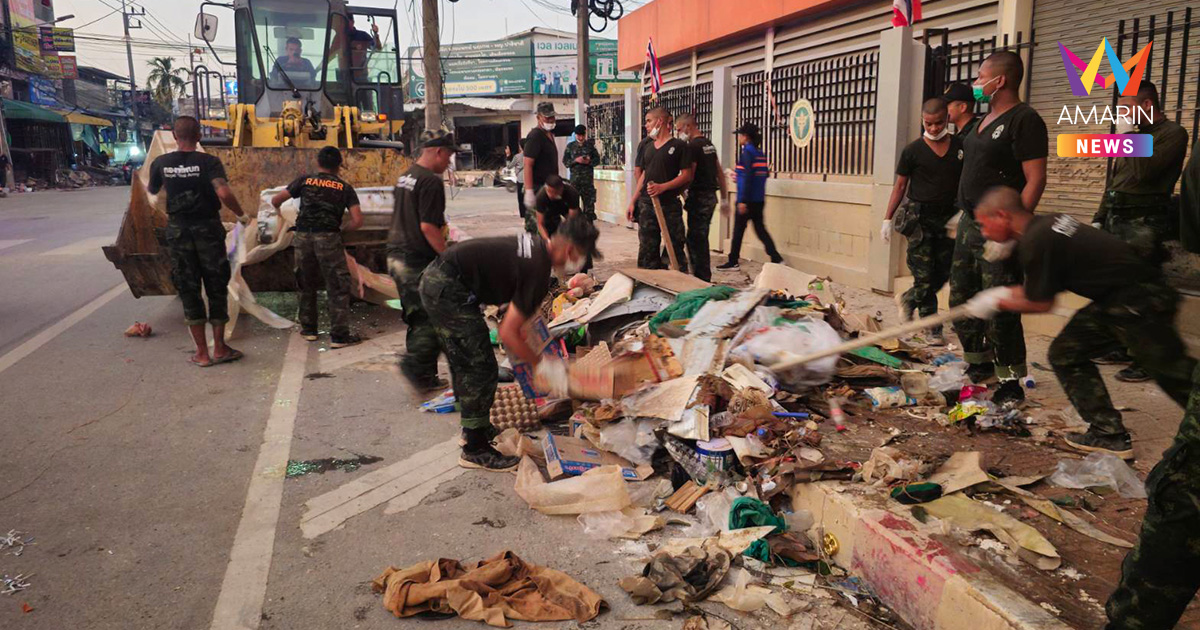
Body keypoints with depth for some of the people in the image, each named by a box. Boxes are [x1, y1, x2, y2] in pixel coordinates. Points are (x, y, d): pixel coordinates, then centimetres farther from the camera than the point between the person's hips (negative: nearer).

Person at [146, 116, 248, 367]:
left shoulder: (160, 163, 0)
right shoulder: (209, 162, -10)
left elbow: (152, 191, 19)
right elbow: (224, 193, -24)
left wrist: (146, 186, 42)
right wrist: (241, 215, -8)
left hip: (178, 230, 2)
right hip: (208, 228, -2)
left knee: (188, 290, 9)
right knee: (216, 287, 9)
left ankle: (202, 353, 9)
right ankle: (219, 348, 12)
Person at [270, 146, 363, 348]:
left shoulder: (305, 180, 12)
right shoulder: (345, 187, 9)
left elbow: (275, 200, 13)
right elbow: (357, 220, 0)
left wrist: (278, 210, 35)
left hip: (303, 237, 3)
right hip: (328, 238, -3)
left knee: (306, 285, 18)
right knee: (338, 287, 2)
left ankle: (308, 329, 28)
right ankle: (339, 335, 0)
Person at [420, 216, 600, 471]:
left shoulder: (535, 244, 9)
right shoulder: (538, 270, -18)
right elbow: (507, 332, -17)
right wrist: (543, 365, -7)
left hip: (434, 279, 10)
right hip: (449, 290, -10)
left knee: (463, 365, 22)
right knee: (481, 369, -4)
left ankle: (473, 428, 38)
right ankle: (475, 450, 6)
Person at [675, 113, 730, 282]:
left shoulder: (693, 146, -13)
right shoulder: (709, 144, 15)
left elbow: (688, 177, -17)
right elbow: (721, 174, 17)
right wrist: (724, 199, 21)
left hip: (699, 197, -9)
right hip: (710, 196, 9)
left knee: (696, 240, -4)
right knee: (699, 239, 15)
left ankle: (702, 279, -1)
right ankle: (704, 277, 21)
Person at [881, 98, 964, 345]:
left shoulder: (961, 147, 6)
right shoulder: (913, 151, 0)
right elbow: (900, 187, 4)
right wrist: (887, 219, 1)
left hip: (949, 217, 3)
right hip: (920, 218, -3)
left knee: (944, 273, 7)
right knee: (924, 276, -4)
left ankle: (910, 300, 31)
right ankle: (932, 328, 6)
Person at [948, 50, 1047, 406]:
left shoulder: (1025, 120, -13)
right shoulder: (986, 120, 15)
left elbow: (1035, 181, -19)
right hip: (970, 223, 9)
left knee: (999, 310, -7)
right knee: (962, 298, 15)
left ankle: (1011, 383, 4)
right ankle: (979, 365, 30)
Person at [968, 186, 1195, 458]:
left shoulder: (1035, 242, -19)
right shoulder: (1048, 224, 9)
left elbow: (1041, 303, -9)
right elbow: (1042, 287, 19)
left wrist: (997, 303, 3)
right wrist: (1003, 293, 14)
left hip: (1140, 303, -10)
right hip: (1114, 302, 10)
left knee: (1175, 375, -2)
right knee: (1065, 354, 11)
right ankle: (1109, 434, 14)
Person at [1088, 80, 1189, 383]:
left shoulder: (1172, 133, -7)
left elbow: (1143, 170, -22)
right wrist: (1098, 219, 18)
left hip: (1143, 225, -9)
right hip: (1116, 222, 9)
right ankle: (1121, 348, 24)